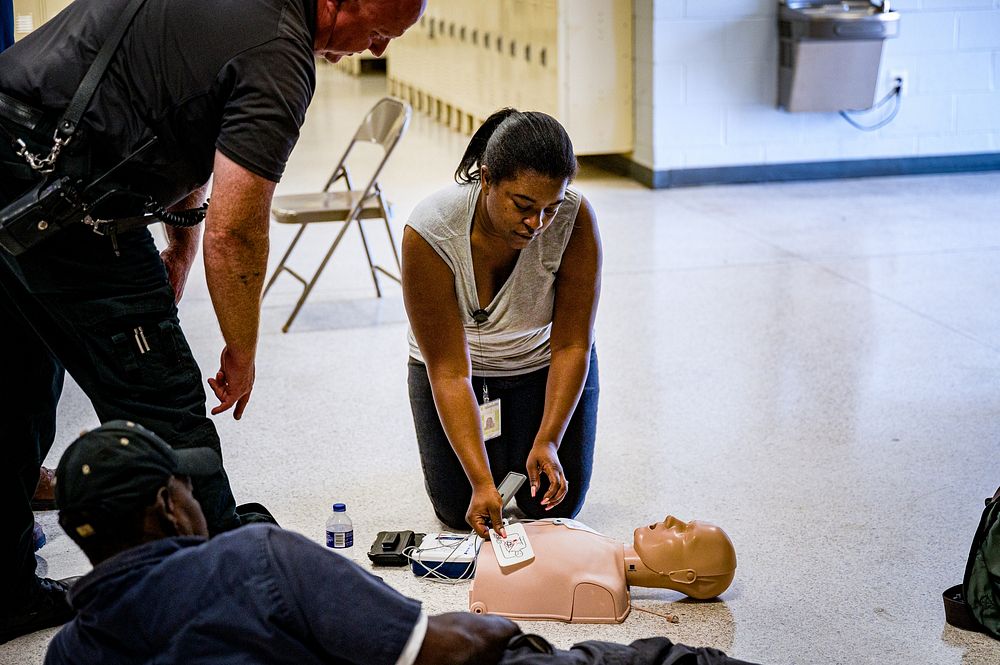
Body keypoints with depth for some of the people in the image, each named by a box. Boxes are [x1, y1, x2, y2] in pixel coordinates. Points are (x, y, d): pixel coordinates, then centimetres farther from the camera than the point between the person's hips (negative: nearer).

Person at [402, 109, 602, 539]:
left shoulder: (574, 218, -30)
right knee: (459, 510, -6)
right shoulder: (429, 232, -34)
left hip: (544, 363, 1)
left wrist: (548, 441, -30)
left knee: (554, 504, -5)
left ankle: (525, 441, 27)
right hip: (463, 363, -1)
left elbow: (571, 345, -21)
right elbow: (449, 370, -31)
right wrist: (481, 480, -37)